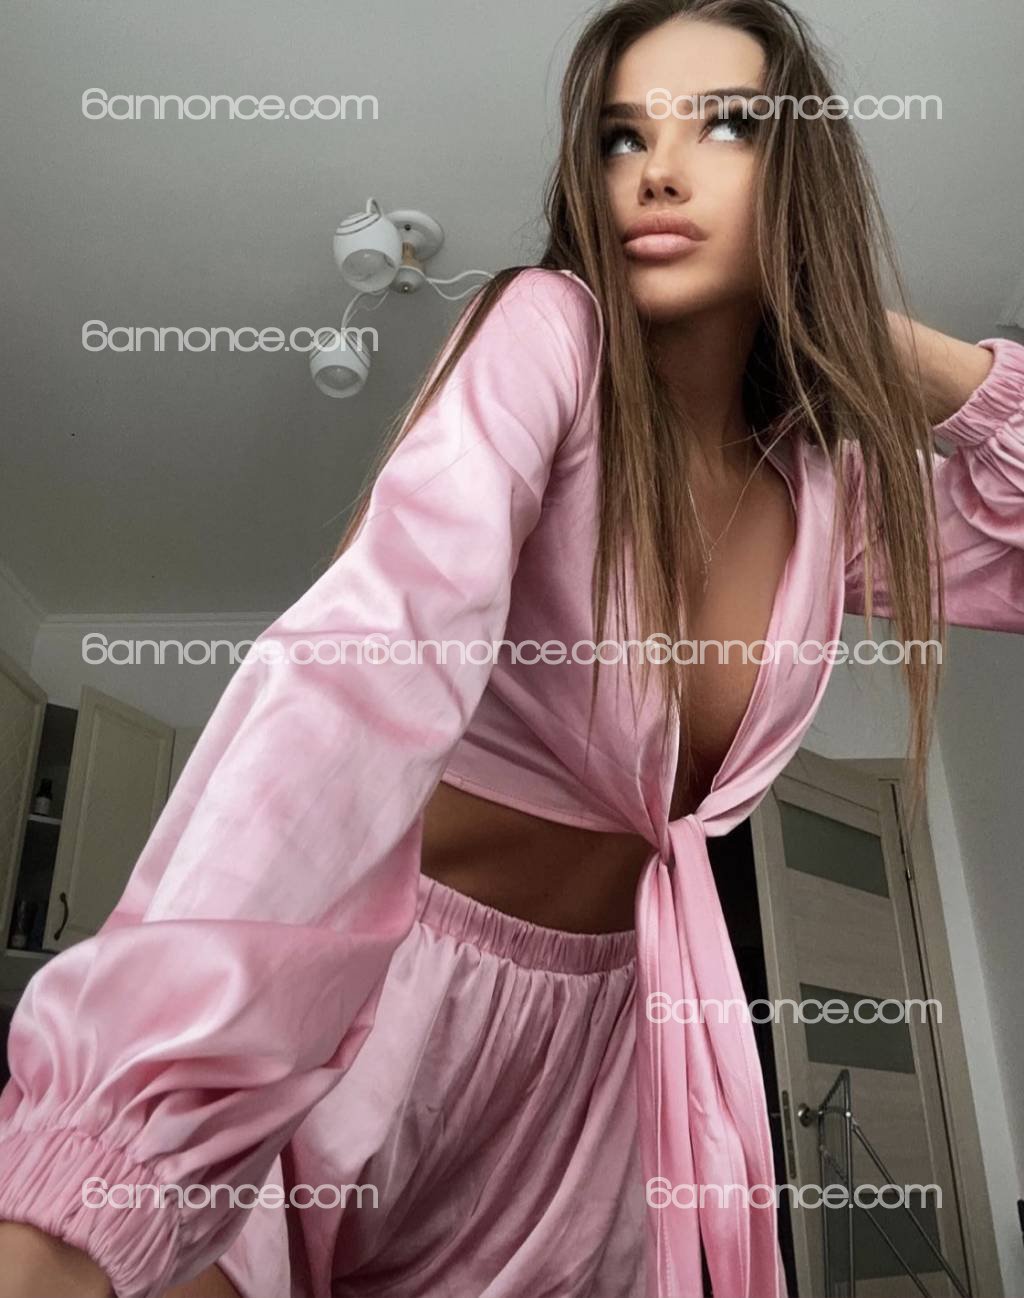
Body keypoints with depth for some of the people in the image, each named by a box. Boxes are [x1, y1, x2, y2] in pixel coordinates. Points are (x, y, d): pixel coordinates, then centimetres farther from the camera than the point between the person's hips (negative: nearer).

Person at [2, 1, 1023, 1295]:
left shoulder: (830, 484, -2)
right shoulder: (548, 331, -19)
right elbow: (372, 655, -37)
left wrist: (888, 345, -3)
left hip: (599, 1025, 6)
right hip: (372, 988, -5)